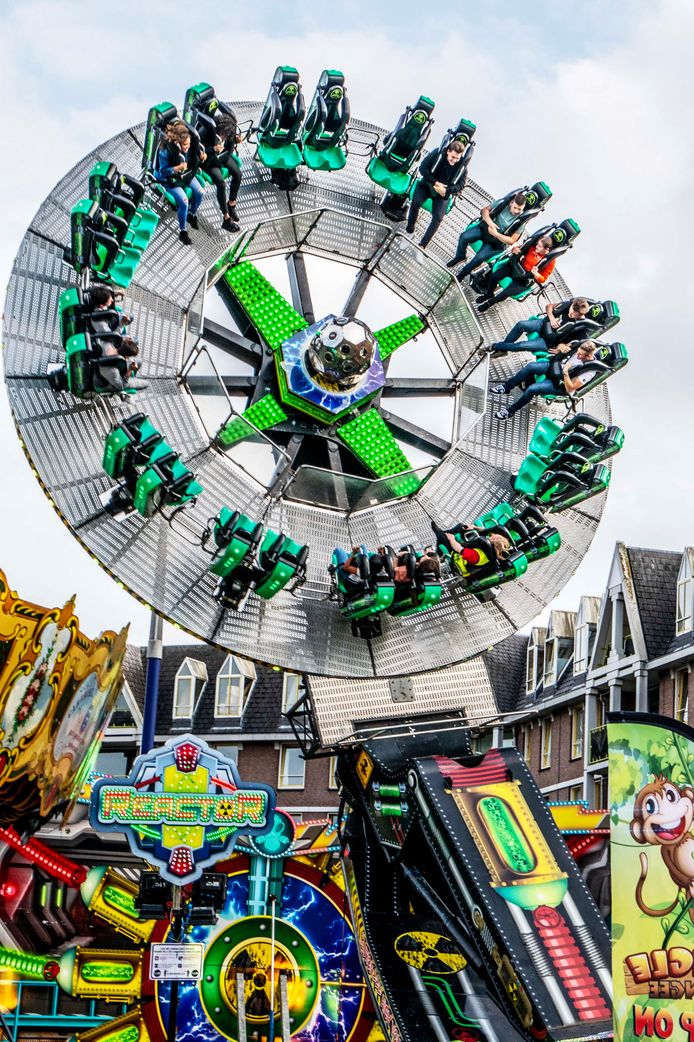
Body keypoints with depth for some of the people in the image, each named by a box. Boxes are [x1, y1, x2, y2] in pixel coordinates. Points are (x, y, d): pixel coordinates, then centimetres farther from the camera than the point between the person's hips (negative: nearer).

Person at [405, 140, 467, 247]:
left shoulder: (462, 167, -14)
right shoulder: (438, 154, -16)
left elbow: (460, 185, -9)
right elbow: (423, 168, -14)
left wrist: (446, 190, -25)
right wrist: (435, 182, -23)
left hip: (443, 193, 0)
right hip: (427, 184, 0)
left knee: (438, 217, -20)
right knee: (415, 203, -27)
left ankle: (422, 245, -13)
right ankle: (409, 232, -10)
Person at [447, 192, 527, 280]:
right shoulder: (503, 203, -13)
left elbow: (511, 241, -15)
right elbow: (485, 209, -1)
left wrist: (495, 234, -25)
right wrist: (489, 222, -20)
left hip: (495, 242, -3)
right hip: (485, 228, 3)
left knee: (480, 257, -25)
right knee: (464, 236, -20)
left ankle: (461, 274, 1)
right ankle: (460, 256, 12)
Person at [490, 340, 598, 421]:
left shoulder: (589, 371, -28)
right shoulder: (579, 346, -12)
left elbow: (570, 388, -24)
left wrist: (565, 373, -36)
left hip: (560, 384, -6)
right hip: (555, 366, 6)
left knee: (532, 389, -24)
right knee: (531, 366, -19)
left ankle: (509, 412, -5)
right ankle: (506, 387, -2)